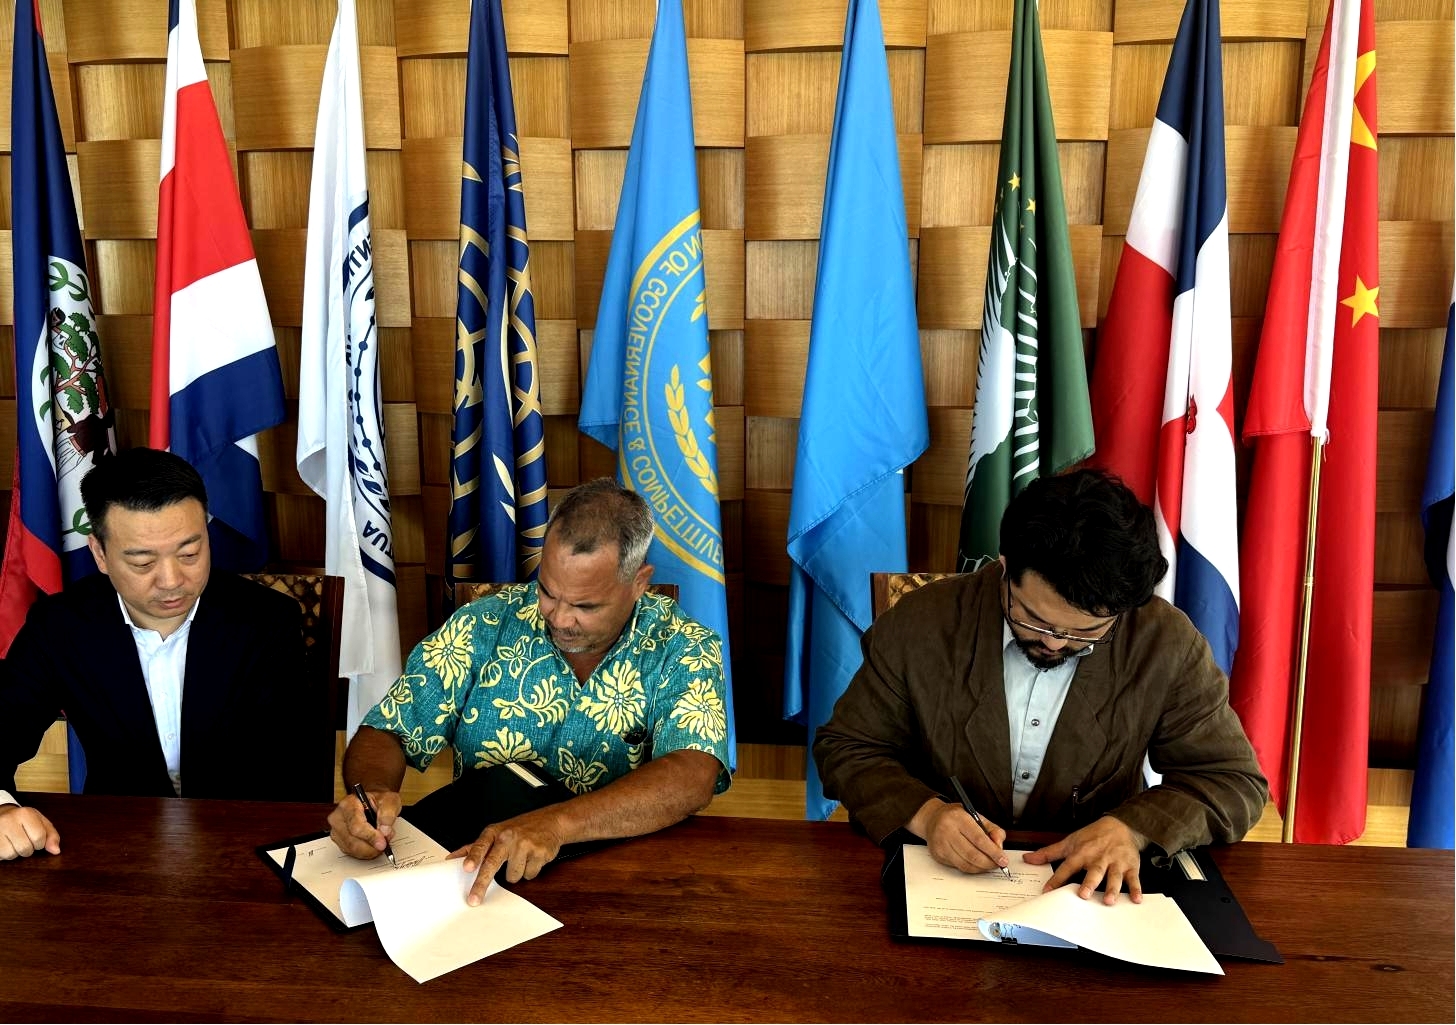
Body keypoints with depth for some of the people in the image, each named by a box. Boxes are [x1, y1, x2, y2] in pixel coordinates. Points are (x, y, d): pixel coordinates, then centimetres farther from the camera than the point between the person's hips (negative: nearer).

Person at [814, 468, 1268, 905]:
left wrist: (1131, 829, -19)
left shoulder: (1169, 646, -10)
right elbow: (845, 749, -2)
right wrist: (924, 813, -20)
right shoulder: (919, 624, -11)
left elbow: (1234, 783, -1)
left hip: (1088, 884, 1)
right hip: (941, 878, -1)